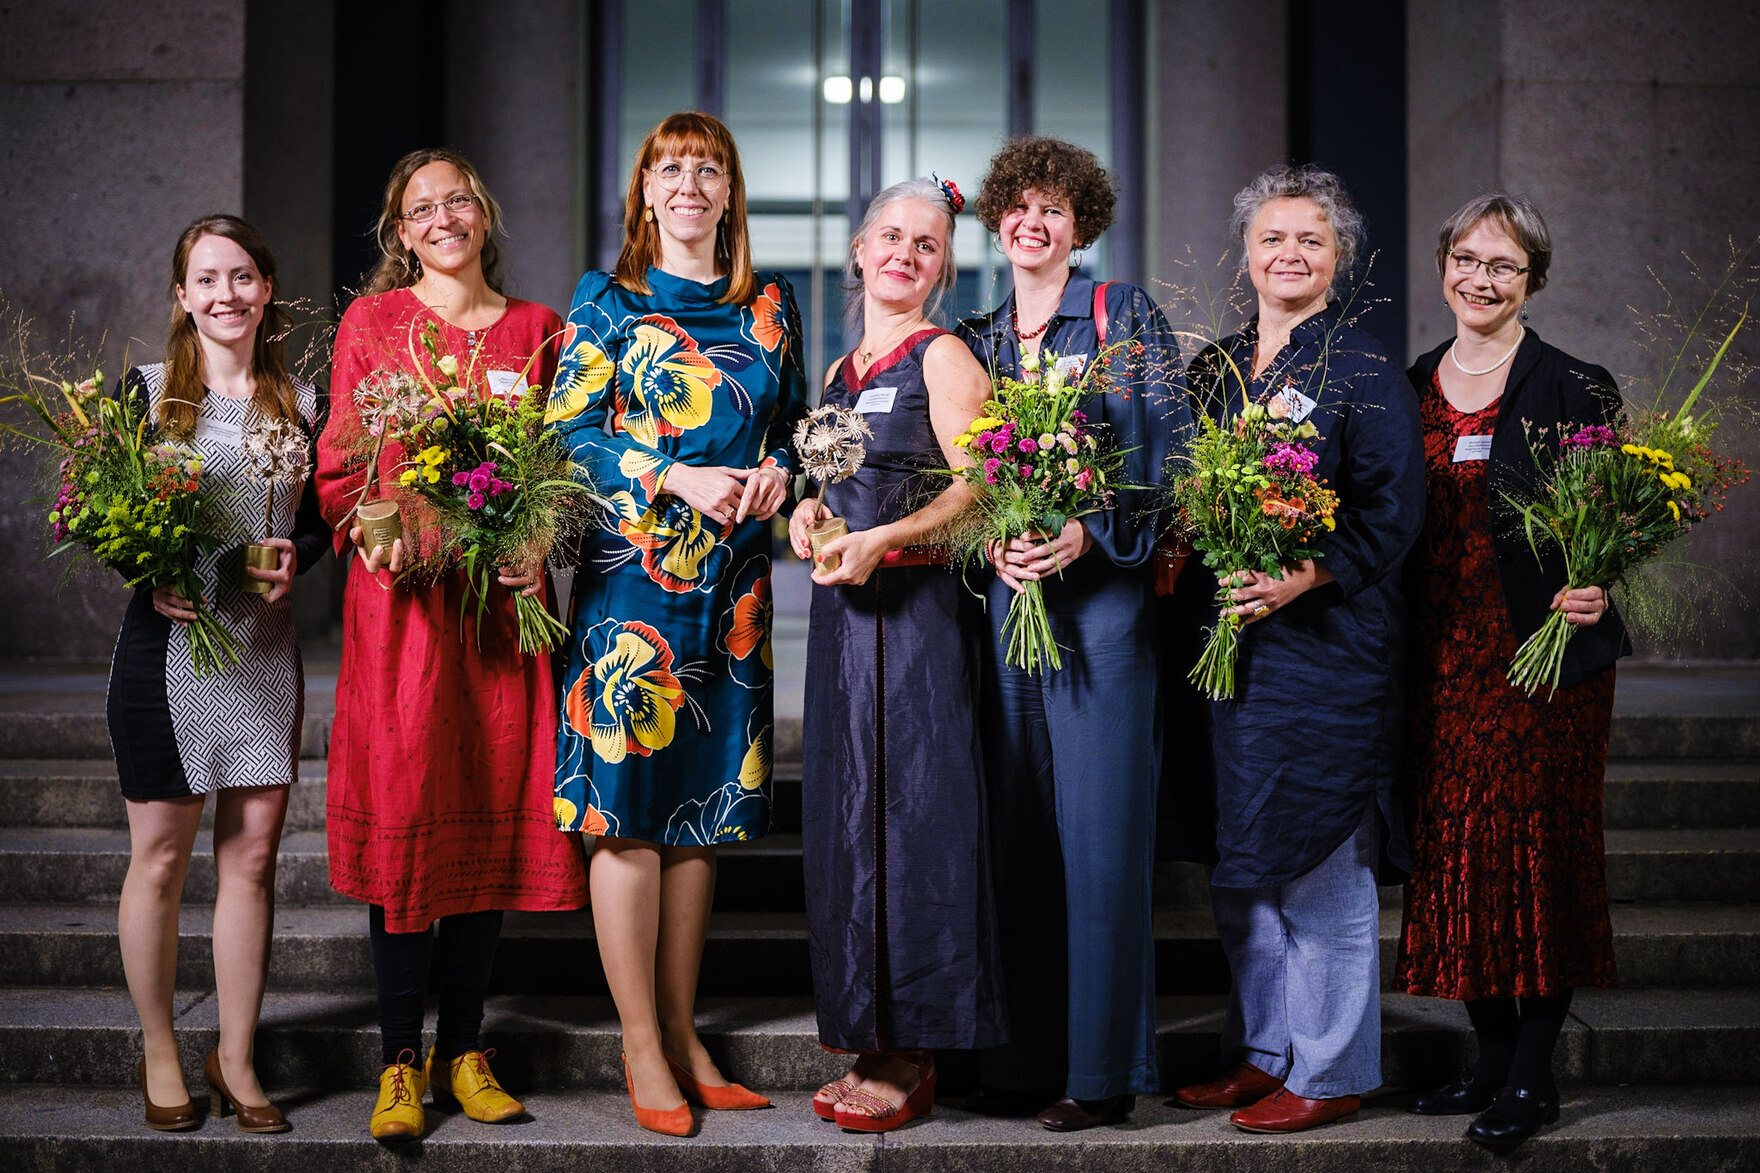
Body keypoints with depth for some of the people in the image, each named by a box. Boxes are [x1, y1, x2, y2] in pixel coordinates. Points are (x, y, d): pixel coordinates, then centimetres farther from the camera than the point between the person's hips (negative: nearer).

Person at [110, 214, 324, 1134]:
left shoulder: (300, 404, 9)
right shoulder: (145, 393, 2)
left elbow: (321, 519, 13)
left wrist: (295, 558, -7)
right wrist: (151, 575, -15)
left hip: (264, 649, 2)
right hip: (165, 643, -2)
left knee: (254, 851, 4)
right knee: (160, 855, 3)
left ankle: (236, 1057, 17)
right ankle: (159, 1052, 20)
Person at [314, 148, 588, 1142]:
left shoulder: (534, 329, 13)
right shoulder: (372, 321, 9)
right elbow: (342, 460, 6)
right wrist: (372, 529, -12)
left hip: (503, 595, 2)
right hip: (402, 593, -2)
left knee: (498, 811, 3)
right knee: (403, 814, -5)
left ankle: (464, 1049, 14)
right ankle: (400, 1060, 4)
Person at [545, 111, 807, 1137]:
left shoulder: (769, 306, 14)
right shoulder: (607, 300, 3)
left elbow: (792, 424, 19)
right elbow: (569, 434, -3)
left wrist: (776, 470, -3)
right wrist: (678, 480, -14)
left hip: (733, 580, 4)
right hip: (632, 570, -4)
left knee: (706, 804, 7)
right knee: (629, 801, -5)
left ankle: (683, 1034, 18)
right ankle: (642, 1049, 5)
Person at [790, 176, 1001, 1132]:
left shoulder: (943, 357, -3)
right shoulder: (840, 370, 19)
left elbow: (974, 489, -12)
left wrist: (882, 539, -23)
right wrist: (811, 514, 5)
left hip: (917, 606, -8)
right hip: (841, 610, 8)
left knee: (911, 812, -6)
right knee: (847, 814, 8)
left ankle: (913, 1057, 2)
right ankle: (872, 1040, 17)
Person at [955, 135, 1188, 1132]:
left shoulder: (1125, 315, 5)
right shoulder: (976, 340, 16)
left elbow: (1173, 448, -3)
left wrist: (1094, 533, -15)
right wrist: (992, 541, -6)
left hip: (1102, 592, -4)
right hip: (1005, 594, 4)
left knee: (1098, 827, -5)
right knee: (1015, 827, 4)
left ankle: (1103, 1069, 3)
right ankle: (1022, 1058, 13)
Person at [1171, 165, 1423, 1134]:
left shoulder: (1362, 370, -3)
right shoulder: (1214, 367, 15)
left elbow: (1394, 508, -9)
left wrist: (1305, 577, -20)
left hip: (1327, 643, -6)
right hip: (1227, 638, 6)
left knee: (1319, 869, -2)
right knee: (1238, 868, 12)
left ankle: (1329, 1073, 10)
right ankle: (1262, 1051, 25)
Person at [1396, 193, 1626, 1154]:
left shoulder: (1575, 389, -2)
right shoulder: (1410, 388, 11)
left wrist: (1594, 592, -22)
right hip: (1442, 654, 4)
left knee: (1537, 846, -2)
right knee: (1455, 848, 6)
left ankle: (1534, 1073, 9)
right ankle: (1491, 1055, 20)